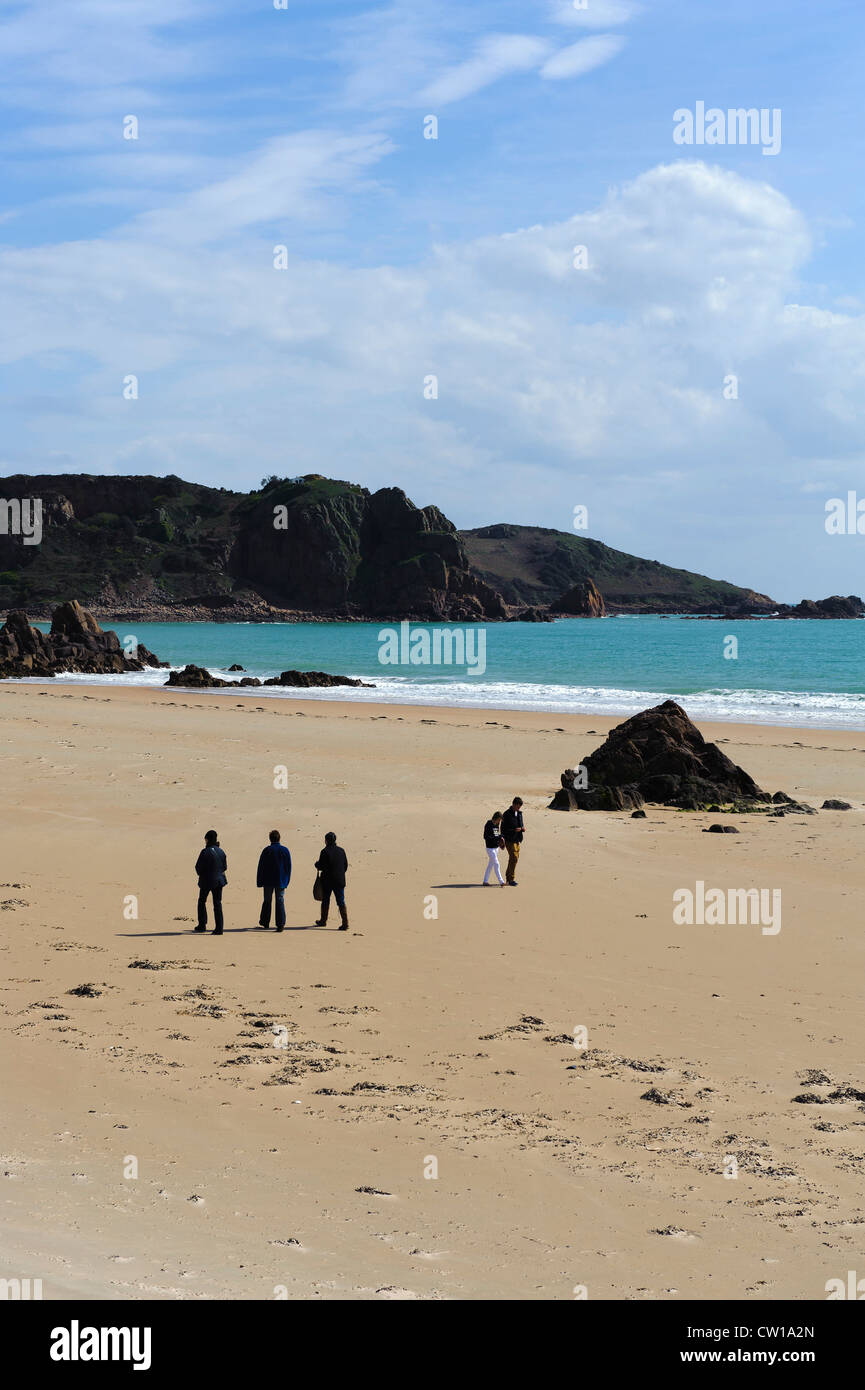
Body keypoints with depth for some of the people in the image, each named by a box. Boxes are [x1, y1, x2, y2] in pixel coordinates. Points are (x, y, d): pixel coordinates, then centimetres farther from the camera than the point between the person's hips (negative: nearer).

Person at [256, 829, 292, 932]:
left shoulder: (266, 850, -7)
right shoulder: (285, 850, 0)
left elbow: (261, 867, -5)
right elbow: (289, 867, 5)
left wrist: (259, 881, 1)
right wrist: (286, 881, 13)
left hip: (268, 881, -1)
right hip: (281, 881, 1)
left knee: (267, 901, 14)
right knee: (280, 901, 2)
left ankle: (265, 922, 23)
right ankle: (280, 925, -6)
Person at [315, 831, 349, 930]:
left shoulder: (325, 852, -13)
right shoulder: (341, 851, 4)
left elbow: (321, 866, -15)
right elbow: (346, 865, 9)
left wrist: (317, 863, 6)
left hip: (327, 881, -4)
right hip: (340, 880, 4)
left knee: (325, 901, 14)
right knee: (341, 902, 3)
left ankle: (323, 921, 27)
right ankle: (345, 923, -7)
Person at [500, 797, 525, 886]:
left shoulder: (519, 813, 11)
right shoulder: (507, 814, -11)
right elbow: (503, 829, -11)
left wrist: (523, 828, -2)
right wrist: (514, 830, -23)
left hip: (517, 840, 8)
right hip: (510, 840, -8)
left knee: (513, 858, 11)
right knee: (514, 858, -13)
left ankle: (508, 878, 20)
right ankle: (511, 879, -8)